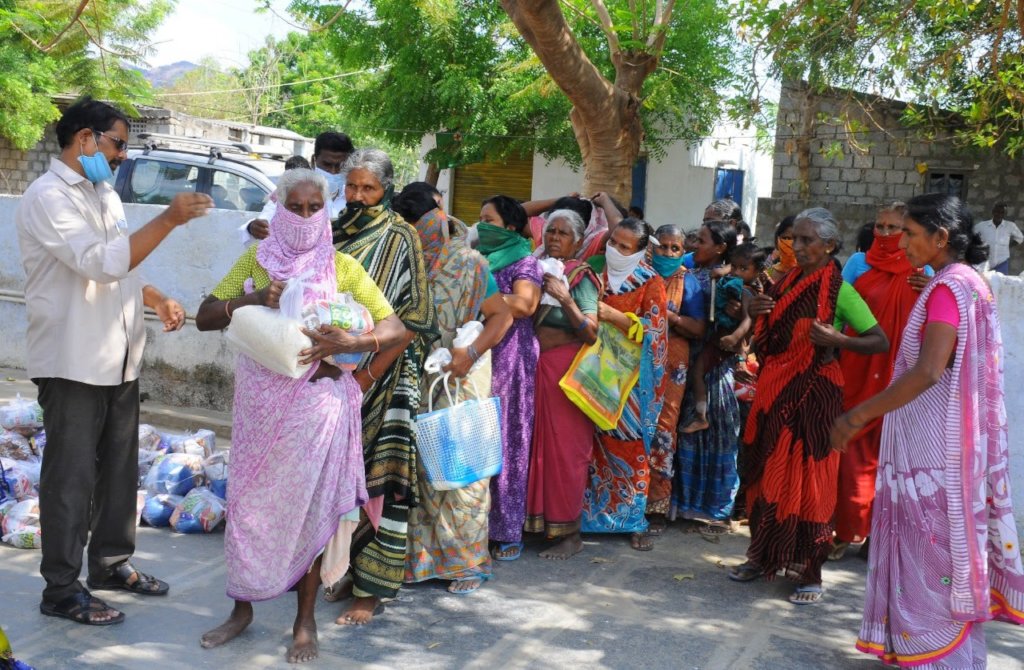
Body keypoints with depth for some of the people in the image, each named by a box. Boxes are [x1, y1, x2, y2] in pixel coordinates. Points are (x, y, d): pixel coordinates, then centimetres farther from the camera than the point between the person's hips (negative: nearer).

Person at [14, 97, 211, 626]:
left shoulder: (103, 194, 15)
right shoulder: (48, 197, -14)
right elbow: (101, 263, -25)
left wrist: (156, 300, 9)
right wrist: (169, 219, -24)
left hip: (119, 357, 9)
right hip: (72, 362, -9)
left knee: (119, 466, 16)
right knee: (71, 476, -1)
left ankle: (111, 561, 31)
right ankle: (62, 590, 10)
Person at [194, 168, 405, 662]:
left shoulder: (342, 267, -2)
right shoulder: (256, 260, 4)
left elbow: (396, 329, -7)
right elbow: (204, 317, -2)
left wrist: (348, 343, -24)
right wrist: (254, 299, -19)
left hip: (316, 401, -2)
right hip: (259, 399, 2)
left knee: (311, 506, 4)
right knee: (248, 502, 8)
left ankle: (305, 621, 19)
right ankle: (242, 608, 27)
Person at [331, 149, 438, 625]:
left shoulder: (400, 239, -5)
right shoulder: (333, 233, 9)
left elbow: (413, 321, -10)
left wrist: (367, 376, -15)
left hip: (379, 381, -5)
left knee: (374, 481, -3)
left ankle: (370, 589, 5)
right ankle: (347, 569, 23)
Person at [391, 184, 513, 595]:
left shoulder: (466, 263, -7)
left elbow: (502, 315, -7)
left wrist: (472, 352, -20)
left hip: (459, 382, -5)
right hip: (418, 384, 5)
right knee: (420, 466, 7)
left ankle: (469, 562, 12)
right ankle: (424, 555, 18)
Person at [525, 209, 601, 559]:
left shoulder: (581, 278, -5)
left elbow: (592, 333, -13)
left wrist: (565, 299, -21)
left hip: (565, 370, -5)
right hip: (535, 367, 6)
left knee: (564, 447, -3)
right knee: (536, 443, 5)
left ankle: (570, 533, 6)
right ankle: (539, 519, 18)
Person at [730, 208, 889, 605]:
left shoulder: (839, 291, -9)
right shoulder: (787, 283, 10)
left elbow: (880, 342, -11)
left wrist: (837, 340, -25)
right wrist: (757, 313, 0)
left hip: (814, 392, -6)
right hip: (775, 390, 6)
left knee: (807, 479, -3)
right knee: (768, 474, 10)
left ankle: (809, 571, 7)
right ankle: (765, 556, 24)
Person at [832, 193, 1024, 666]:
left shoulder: (948, 287, -17)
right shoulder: (971, 283, 12)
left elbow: (929, 371, -27)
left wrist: (859, 415, -25)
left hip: (933, 445, -10)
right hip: (948, 441, 10)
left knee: (929, 547, -1)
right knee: (943, 546, 16)